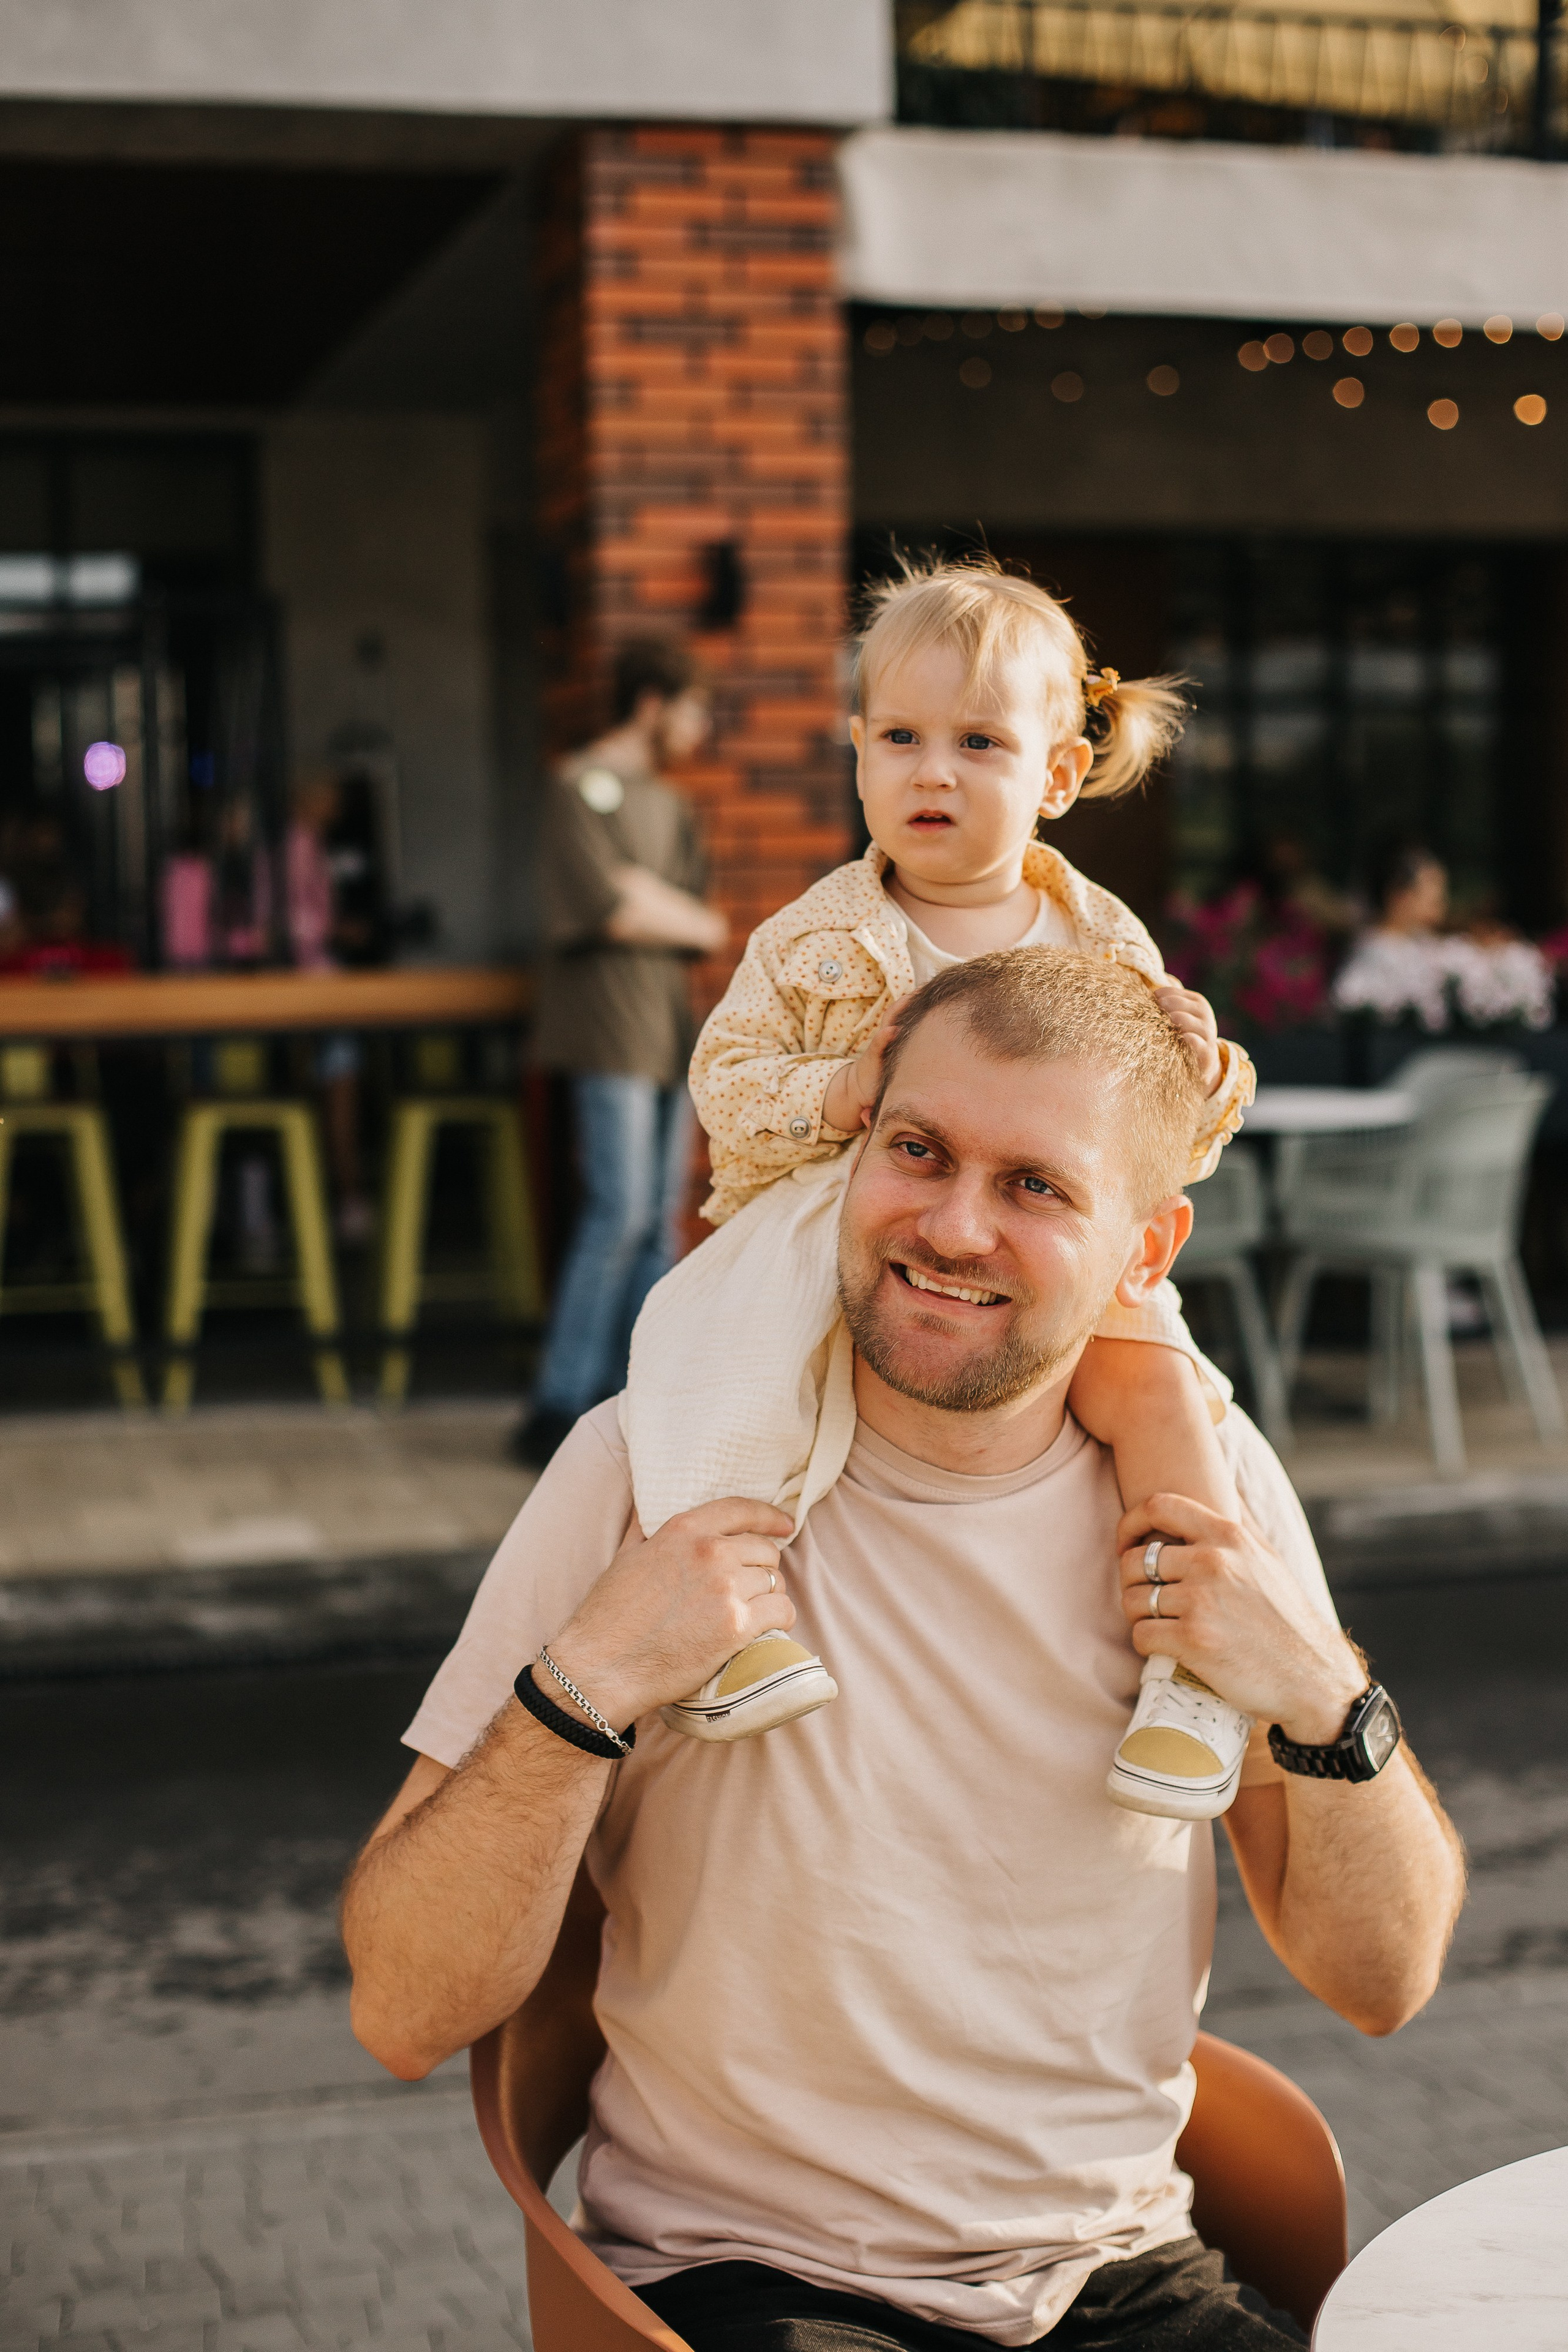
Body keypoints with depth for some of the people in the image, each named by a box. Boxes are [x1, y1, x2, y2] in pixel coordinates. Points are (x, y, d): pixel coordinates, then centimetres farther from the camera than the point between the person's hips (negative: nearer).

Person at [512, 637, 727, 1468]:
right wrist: (689, 920, 1)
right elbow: (610, 910, -14)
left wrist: (647, 898, -9)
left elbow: (705, 923, 10)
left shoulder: (667, 804, 20)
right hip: (609, 1029, -8)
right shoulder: (580, 787, -5)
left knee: (660, 1219, 5)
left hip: (667, 1027, 8)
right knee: (619, 1212, -13)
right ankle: (556, 1412, -9)